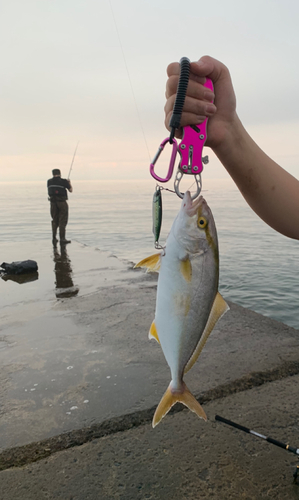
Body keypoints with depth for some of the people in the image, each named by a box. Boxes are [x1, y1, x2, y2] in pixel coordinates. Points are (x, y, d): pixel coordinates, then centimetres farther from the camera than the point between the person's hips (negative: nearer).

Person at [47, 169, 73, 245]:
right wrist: (69, 183, 21)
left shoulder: (49, 181, 5)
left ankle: (54, 239, 12)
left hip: (53, 203, 4)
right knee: (62, 221, 1)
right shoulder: (63, 181, -7)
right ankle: (62, 239, 1)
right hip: (62, 202, -4)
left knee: (54, 221, 14)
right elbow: (71, 190, 2)